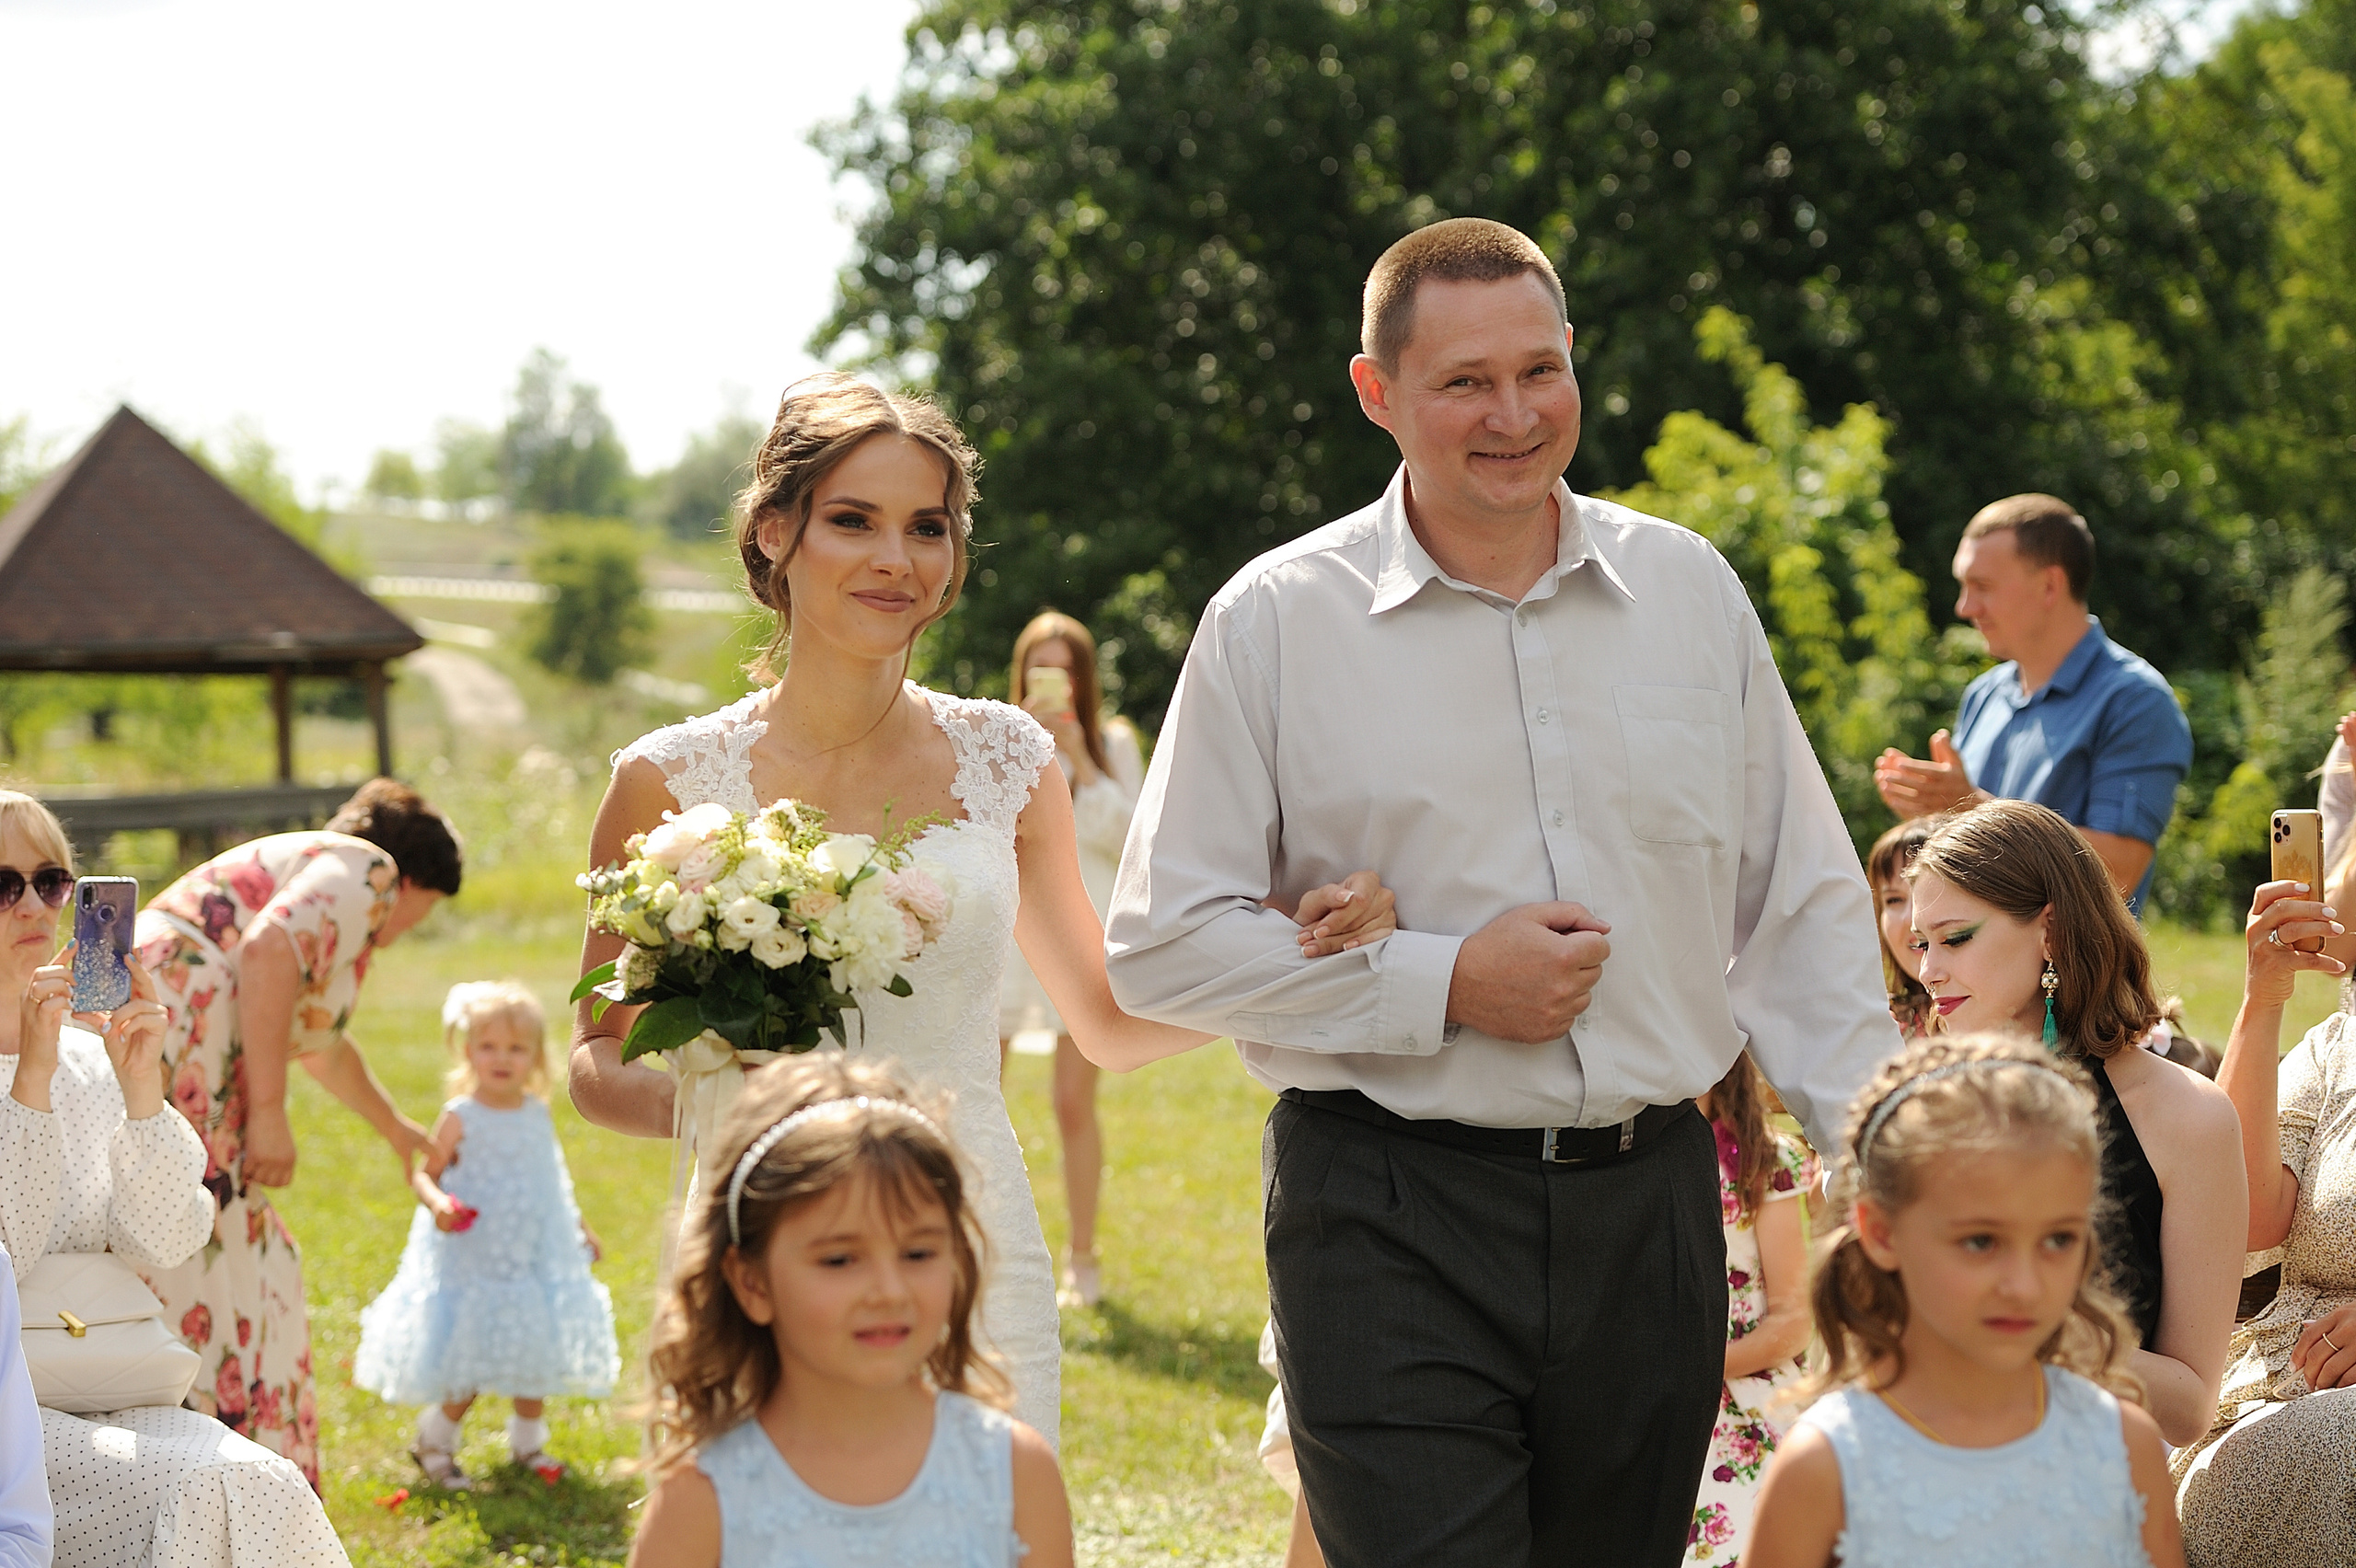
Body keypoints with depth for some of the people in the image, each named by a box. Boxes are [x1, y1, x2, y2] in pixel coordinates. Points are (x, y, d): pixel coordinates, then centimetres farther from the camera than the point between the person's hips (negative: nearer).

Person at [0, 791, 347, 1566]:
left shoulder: (89, 1059, 12)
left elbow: (162, 1247, 3)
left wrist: (141, 1090, -10)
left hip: (108, 1403, 5)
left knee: (265, 1488, -24)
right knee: (215, 1494, -29)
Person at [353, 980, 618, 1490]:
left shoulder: (537, 1112, 4)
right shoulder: (461, 1118, -12)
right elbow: (422, 1170, -12)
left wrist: (579, 1227, 20)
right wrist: (436, 1204, -32)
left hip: (536, 1257, 5)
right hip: (473, 1259, -5)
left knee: (536, 1353, 12)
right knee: (468, 1368, -1)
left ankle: (528, 1442, 31)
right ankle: (434, 1443, 19)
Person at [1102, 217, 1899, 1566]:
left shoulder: (1690, 590, 8)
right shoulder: (1277, 622, -2)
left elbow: (1804, 907, 14)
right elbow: (1164, 947, -4)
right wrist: (1442, 985, -12)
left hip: (1650, 1198, 4)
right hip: (1392, 1224, -3)